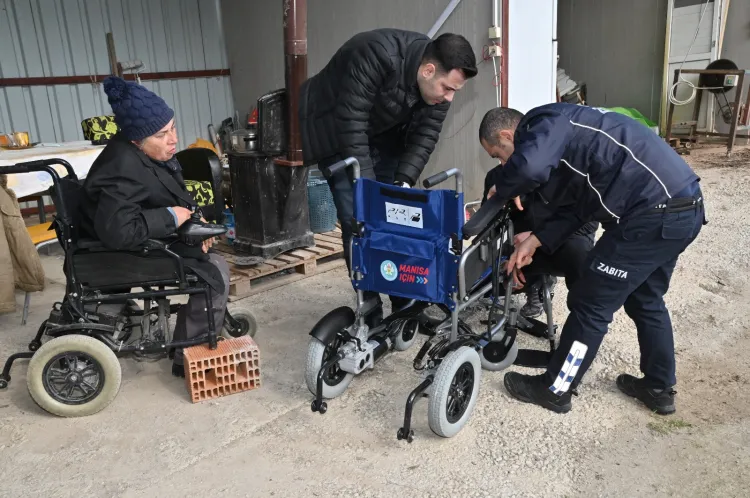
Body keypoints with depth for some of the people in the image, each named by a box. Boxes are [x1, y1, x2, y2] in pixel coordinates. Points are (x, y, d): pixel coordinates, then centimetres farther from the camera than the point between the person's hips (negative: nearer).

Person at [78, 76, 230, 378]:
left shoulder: (147, 154, -1)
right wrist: (171, 217, -30)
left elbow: (173, 194, 14)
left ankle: (217, 323, 31)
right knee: (215, 275, -15)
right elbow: (116, 232, -41)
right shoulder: (124, 170, -31)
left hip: (153, 238, 10)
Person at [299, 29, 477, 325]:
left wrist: (403, 182, -26)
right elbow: (351, 125, -36)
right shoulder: (376, 57, -37)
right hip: (336, 133, -6)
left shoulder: (439, 79, -16)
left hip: (383, 135, 6)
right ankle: (370, 314, -1)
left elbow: (425, 136, -12)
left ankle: (407, 306, 15)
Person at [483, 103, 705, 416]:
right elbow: (581, 206, 18)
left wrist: (500, 193, -9)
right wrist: (535, 240, 11)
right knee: (646, 300, 25)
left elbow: (528, 166, -31)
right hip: (683, 208, 10)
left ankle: (554, 390, 17)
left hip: (655, 213, -10)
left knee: (590, 304, 2)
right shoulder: (562, 134, 22)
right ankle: (660, 388, 38)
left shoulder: (546, 122, -8)